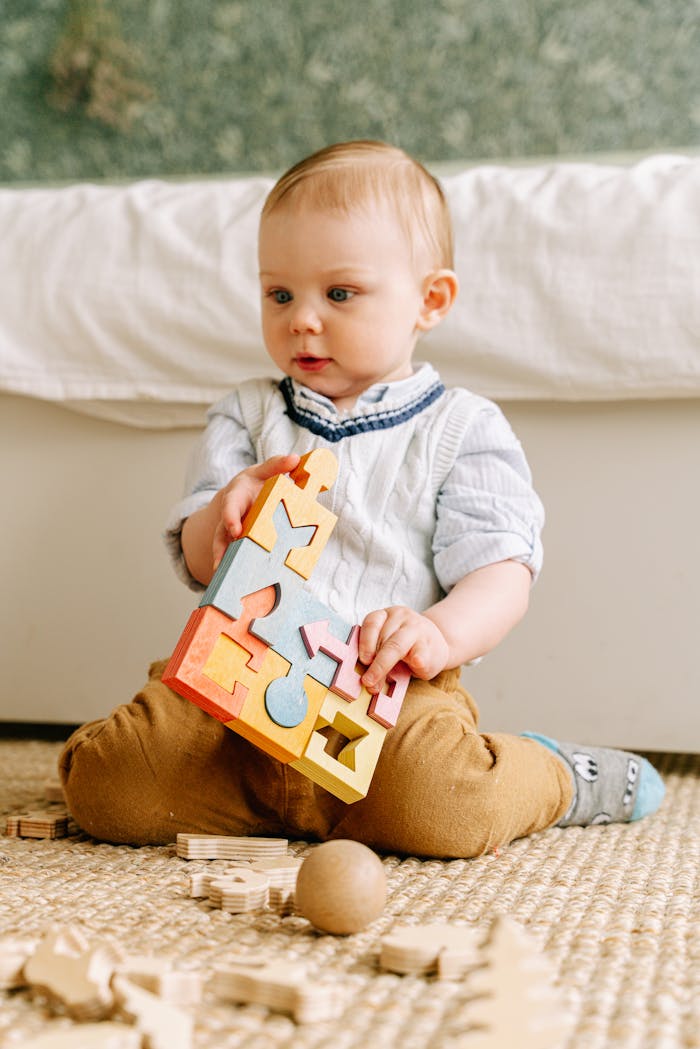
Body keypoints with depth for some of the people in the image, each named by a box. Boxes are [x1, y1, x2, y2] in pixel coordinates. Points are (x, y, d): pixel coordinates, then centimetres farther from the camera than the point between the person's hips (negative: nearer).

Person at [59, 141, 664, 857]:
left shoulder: (462, 429, 5)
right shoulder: (247, 415, 15)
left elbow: (502, 572, -4)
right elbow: (198, 564, 9)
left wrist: (440, 632, -26)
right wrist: (223, 515, -16)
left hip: (390, 688, -3)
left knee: (441, 806, -32)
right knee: (103, 785, -19)